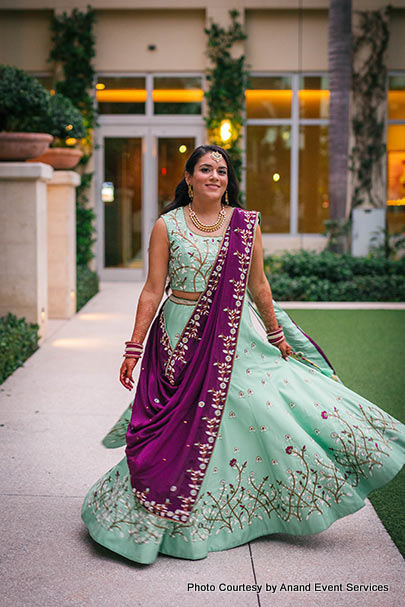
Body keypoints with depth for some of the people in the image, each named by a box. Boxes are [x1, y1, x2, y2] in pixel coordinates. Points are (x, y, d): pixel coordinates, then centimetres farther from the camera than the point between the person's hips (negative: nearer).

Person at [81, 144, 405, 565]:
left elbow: (258, 285, 11)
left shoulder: (246, 225, 3)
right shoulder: (167, 226, -2)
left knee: (262, 403, -1)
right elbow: (153, 290, -3)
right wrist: (134, 348, -6)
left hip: (236, 338, 2)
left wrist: (276, 334, 17)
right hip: (183, 338, -2)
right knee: (183, 424, 1)